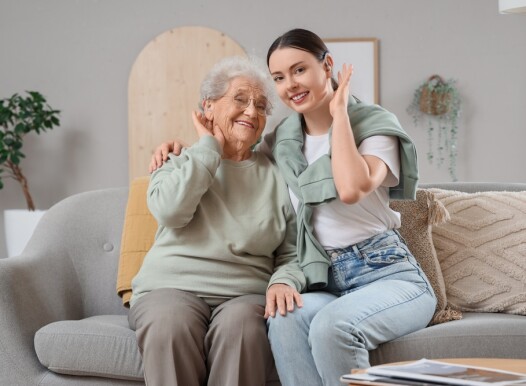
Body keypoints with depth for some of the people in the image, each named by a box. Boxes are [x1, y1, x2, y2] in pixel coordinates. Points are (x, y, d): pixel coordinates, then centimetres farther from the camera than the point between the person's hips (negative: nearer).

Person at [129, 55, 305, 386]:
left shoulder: (277, 176, 15)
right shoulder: (179, 162, 15)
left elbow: (291, 254, 10)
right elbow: (169, 210, -9)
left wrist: (284, 282, -14)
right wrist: (210, 146, 0)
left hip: (245, 295, 1)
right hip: (172, 286, 0)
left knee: (240, 325, -36)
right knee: (170, 323, -36)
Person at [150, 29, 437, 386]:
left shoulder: (374, 125, -3)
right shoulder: (282, 142, 12)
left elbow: (351, 188, -24)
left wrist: (339, 112, -12)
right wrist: (181, 147, 14)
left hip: (387, 274, -4)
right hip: (328, 283, 4)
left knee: (331, 324, -36)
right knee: (285, 318, -31)